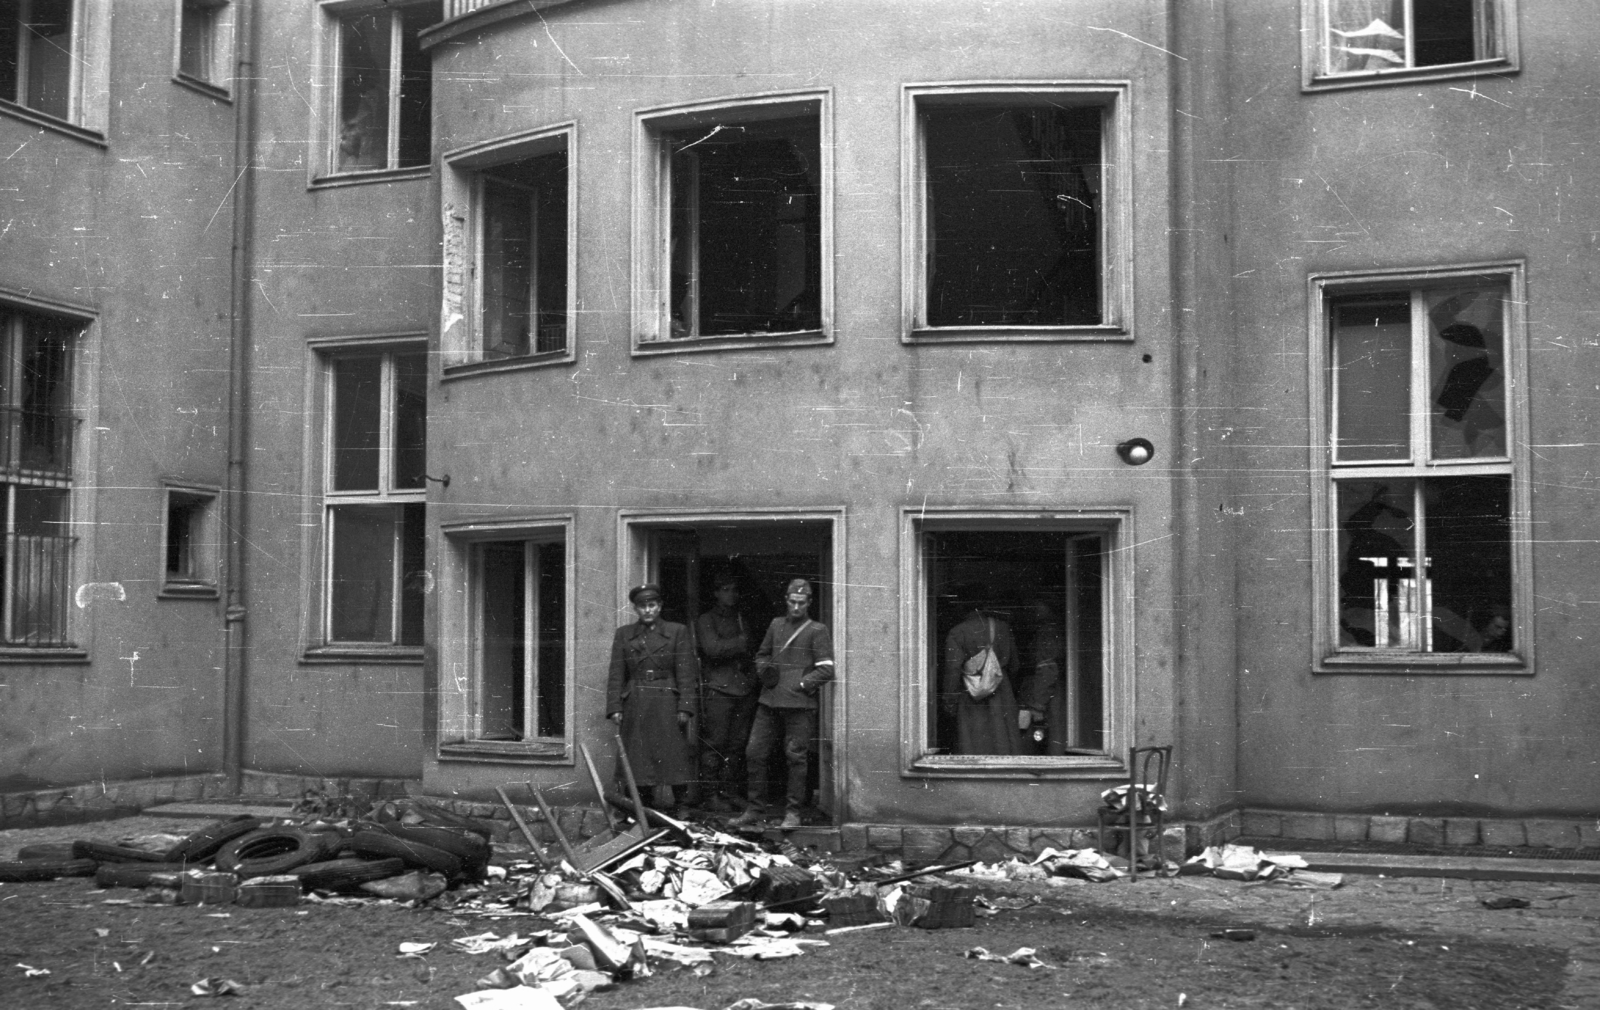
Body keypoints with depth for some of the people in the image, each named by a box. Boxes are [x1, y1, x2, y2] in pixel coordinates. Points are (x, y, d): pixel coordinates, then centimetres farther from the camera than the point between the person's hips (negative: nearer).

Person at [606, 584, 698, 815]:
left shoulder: (677, 632, 5)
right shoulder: (623, 634, 10)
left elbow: (685, 673, 0)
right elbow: (616, 674, 7)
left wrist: (684, 708, -8)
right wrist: (615, 708, -2)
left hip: (666, 704, -2)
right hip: (635, 707, 2)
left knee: (674, 758, -4)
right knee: (636, 761, 1)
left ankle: (681, 810, 3)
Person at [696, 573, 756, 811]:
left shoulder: (743, 619, 22)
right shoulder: (705, 620, 6)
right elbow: (712, 648, -9)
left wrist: (755, 680, 10)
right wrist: (740, 643, -4)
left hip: (745, 690, 5)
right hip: (718, 689, -5)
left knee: (738, 744, 2)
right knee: (714, 744, -7)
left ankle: (731, 792, 7)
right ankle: (711, 795, -4)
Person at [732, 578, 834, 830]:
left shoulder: (817, 631, 1)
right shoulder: (776, 625, 16)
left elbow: (826, 669, -4)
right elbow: (761, 655, 26)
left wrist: (801, 684, -11)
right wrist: (764, 670, 5)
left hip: (799, 704, -5)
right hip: (769, 701, 5)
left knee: (796, 757, -2)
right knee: (754, 752, 2)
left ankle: (793, 812, 6)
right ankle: (756, 809, 11)